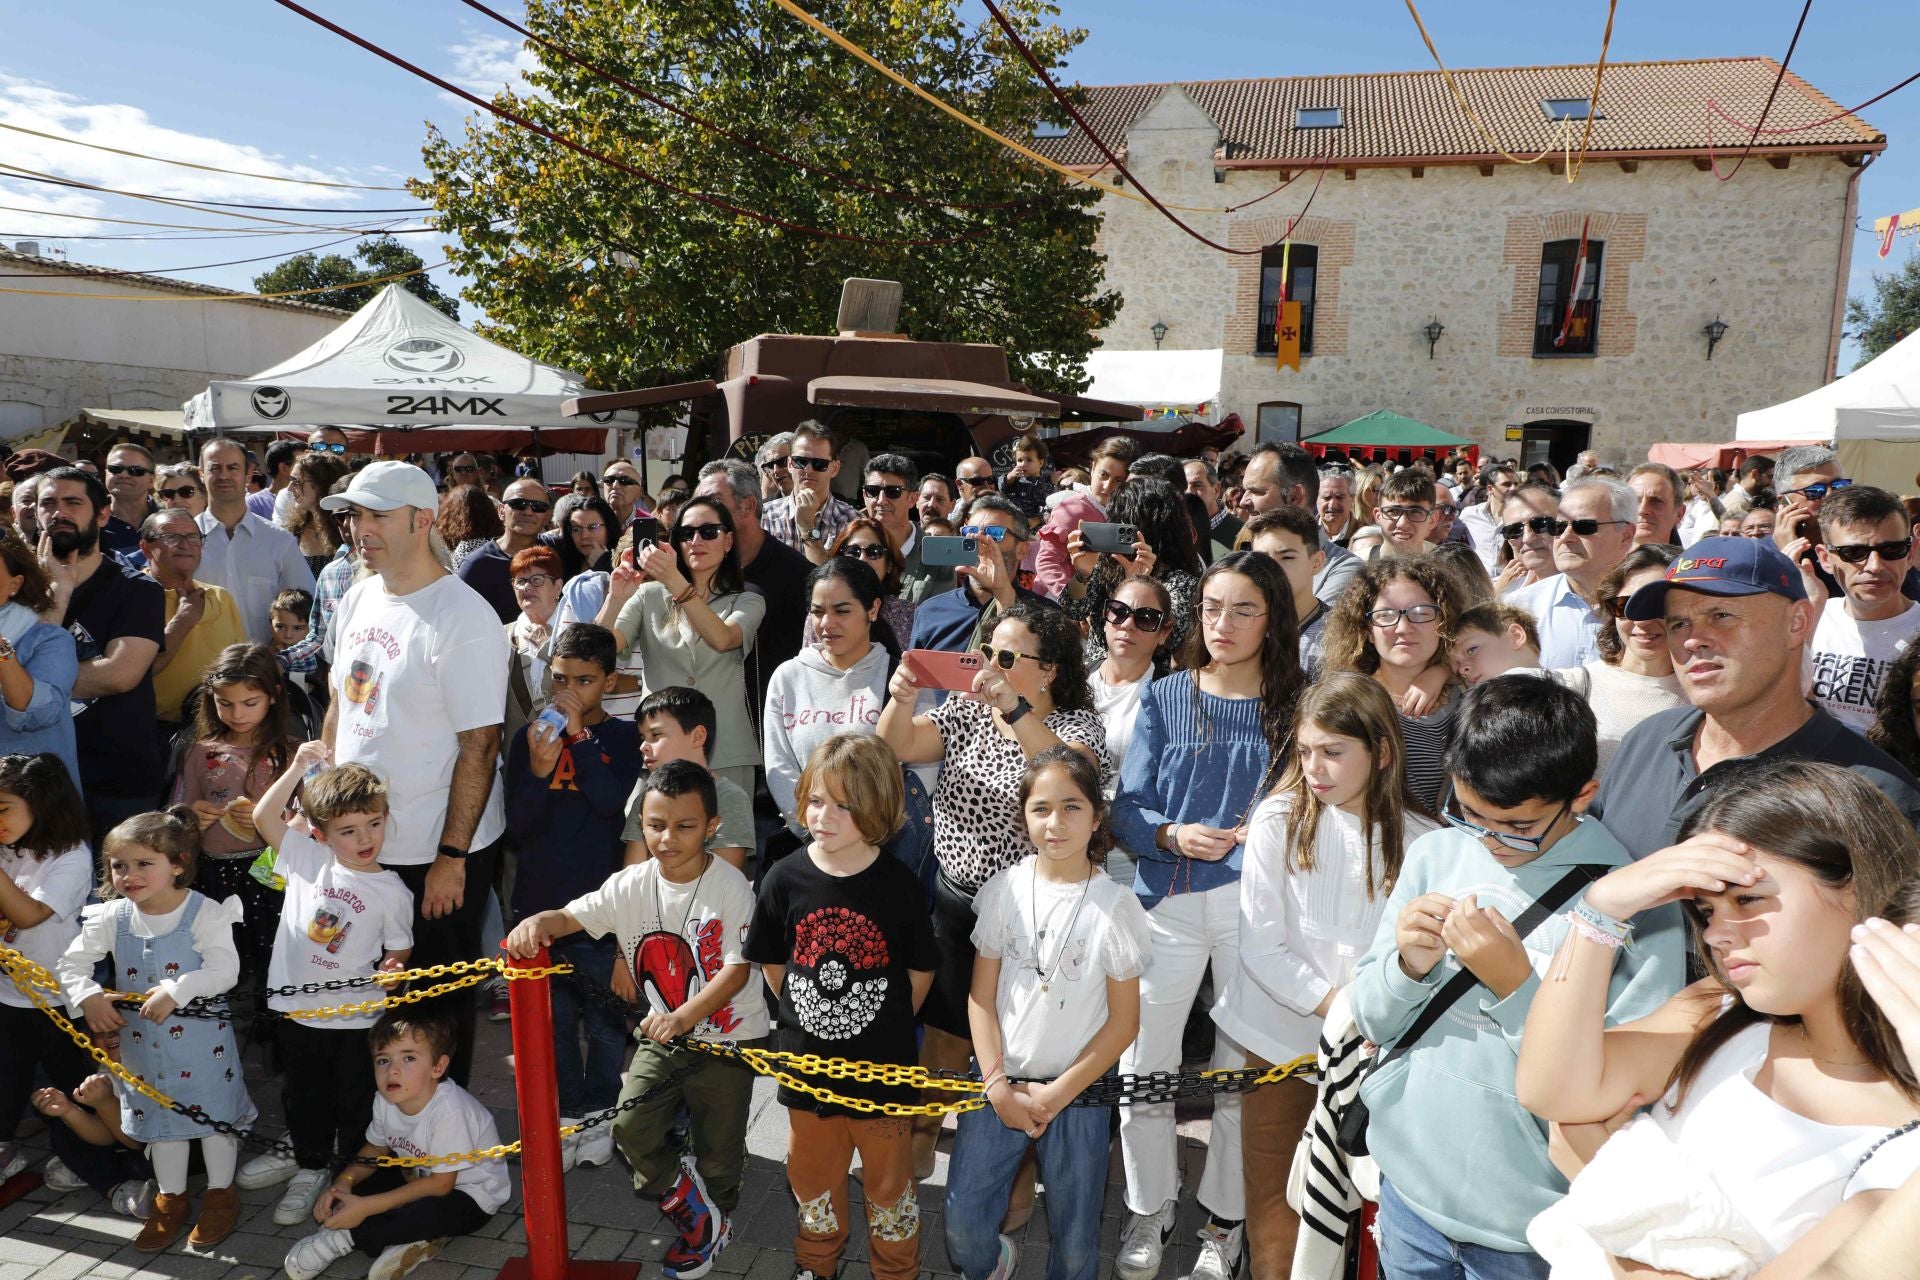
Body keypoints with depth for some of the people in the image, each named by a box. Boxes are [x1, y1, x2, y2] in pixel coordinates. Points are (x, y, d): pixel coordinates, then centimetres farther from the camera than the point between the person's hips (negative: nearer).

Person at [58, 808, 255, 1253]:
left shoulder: (205, 912, -18)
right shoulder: (112, 917, -5)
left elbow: (225, 971, -23)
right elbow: (71, 964, 1)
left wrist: (176, 991, -32)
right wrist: (88, 997, -16)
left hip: (201, 1036, -4)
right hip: (142, 1040, 5)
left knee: (212, 1111, 8)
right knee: (160, 1114, 19)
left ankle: (221, 1193, 28)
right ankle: (170, 1199, 37)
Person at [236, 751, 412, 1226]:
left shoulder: (392, 891, -10)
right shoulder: (309, 859, -4)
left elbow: (399, 949, -1)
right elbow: (264, 816, -3)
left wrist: (392, 968, -24)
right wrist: (298, 768, -12)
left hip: (353, 1018, -3)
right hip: (296, 1007, 3)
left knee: (354, 1102, 10)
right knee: (302, 1095, 22)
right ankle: (308, 1160, 45)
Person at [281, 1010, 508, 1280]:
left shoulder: (449, 1111, -34)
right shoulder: (386, 1100, -12)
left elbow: (440, 1184, -27)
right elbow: (376, 1148, 7)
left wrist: (365, 1207, -26)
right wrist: (343, 1182, -13)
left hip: (472, 1195, -8)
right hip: (421, 1176, 8)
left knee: (424, 1212, -36)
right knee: (346, 1180, -4)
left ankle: (342, 1238, -12)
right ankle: (416, 1238, -11)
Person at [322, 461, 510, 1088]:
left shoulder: (464, 618, -18)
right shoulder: (358, 599, 6)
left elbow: (480, 744, -19)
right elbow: (340, 707, 16)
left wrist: (451, 858, -19)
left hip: (435, 854, -7)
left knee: (437, 1005, 9)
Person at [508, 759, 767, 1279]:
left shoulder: (731, 887, -20)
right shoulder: (632, 885, -7)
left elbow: (737, 970, -22)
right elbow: (574, 916, -10)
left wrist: (685, 1016, -34)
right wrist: (539, 922, -33)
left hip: (728, 1033, -4)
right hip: (663, 1030, 4)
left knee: (718, 1144, 9)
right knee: (631, 1127, -6)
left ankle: (713, 1223, 41)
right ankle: (692, 1203, 21)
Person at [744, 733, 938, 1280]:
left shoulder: (898, 886, -16)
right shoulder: (785, 880, -12)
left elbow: (920, 972, -4)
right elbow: (770, 963, 3)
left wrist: (883, 1027, 2)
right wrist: (811, 1019, 4)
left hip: (882, 1065, -2)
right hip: (808, 1063, 2)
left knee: (888, 1178, 16)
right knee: (813, 1173, 23)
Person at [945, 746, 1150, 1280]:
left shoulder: (1116, 906, -11)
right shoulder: (1003, 890, -6)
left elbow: (1124, 1021, -7)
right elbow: (981, 996, -1)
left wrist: (1058, 1094, -10)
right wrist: (997, 1087, -7)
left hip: (1078, 1090, -1)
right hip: (1000, 1081, 2)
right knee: (963, 1220, 5)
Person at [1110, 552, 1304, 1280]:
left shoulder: (1295, 707, 3)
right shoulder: (1165, 699, 2)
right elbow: (1129, 809, -1)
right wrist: (1172, 835, -20)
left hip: (1257, 901, 0)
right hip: (1168, 900, 1)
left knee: (1245, 1062, 10)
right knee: (1143, 1062, 6)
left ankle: (1226, 1217, 31)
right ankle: (1149, 1209, 29)